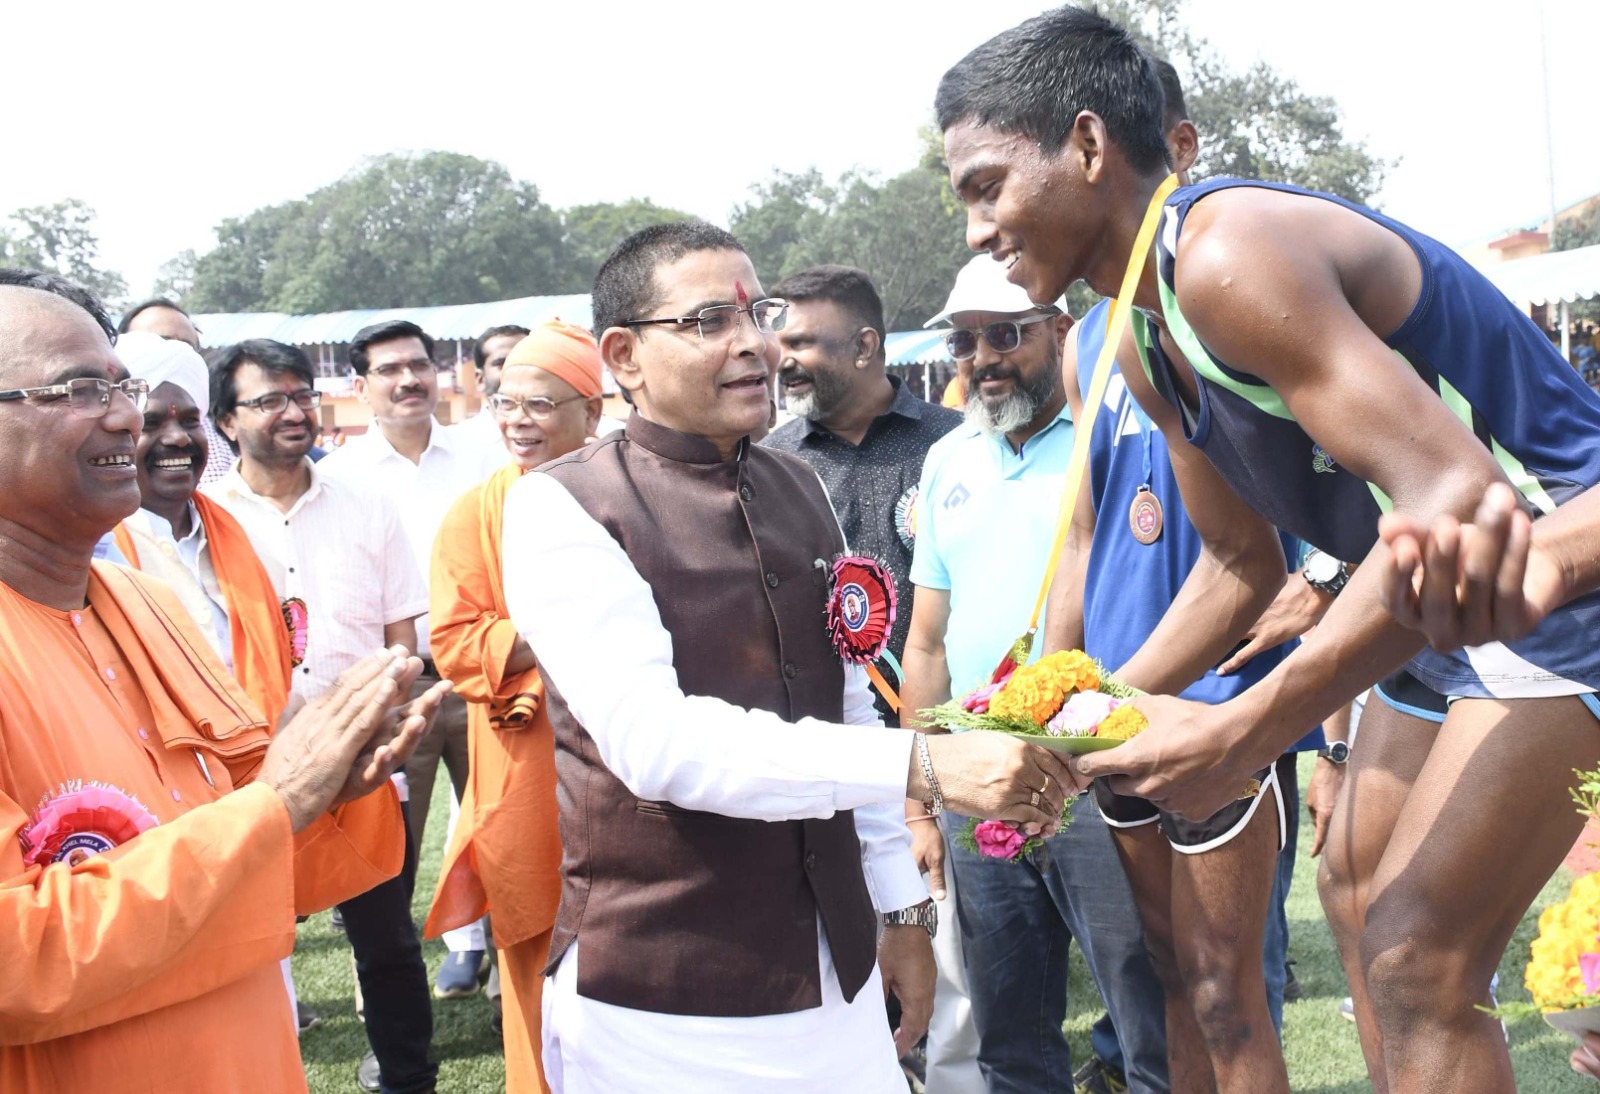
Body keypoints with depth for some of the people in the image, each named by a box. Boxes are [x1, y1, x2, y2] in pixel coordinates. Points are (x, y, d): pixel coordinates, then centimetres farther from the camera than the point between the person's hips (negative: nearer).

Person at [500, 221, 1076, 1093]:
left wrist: (901, 906, 14)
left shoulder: (799, 489, 9)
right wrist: (925, 767, -28)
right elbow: (654, 739, -23)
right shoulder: (561, 506, -11)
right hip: (662, 1000, -5)